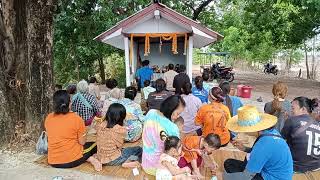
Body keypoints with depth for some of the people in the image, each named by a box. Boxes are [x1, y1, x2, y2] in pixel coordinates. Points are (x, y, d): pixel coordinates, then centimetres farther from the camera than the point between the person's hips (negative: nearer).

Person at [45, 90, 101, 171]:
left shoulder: (48, 118, -1)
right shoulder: (76, 119, -14)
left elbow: (52, 138, 12)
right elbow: (82, 142, -7)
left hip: (53, 162, 4)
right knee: (95, 145, 20)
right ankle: (90, 159, -7)